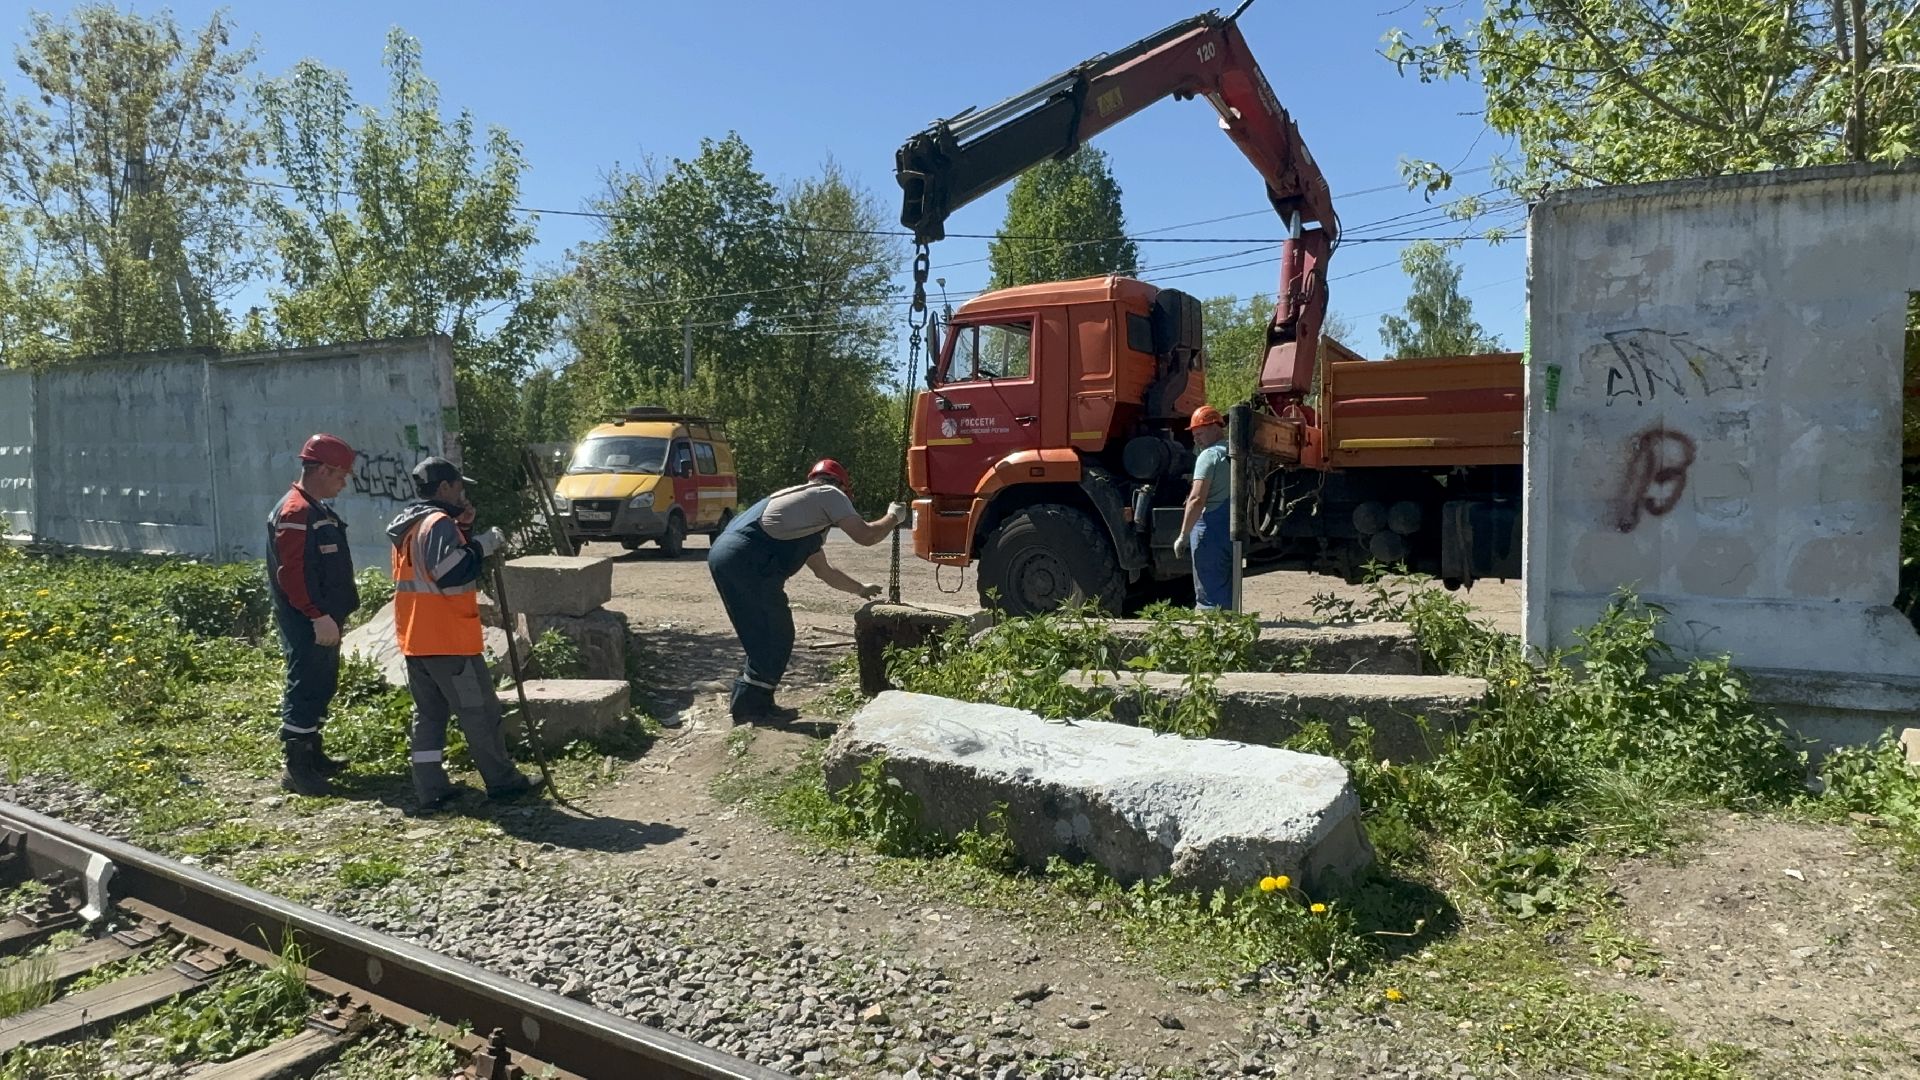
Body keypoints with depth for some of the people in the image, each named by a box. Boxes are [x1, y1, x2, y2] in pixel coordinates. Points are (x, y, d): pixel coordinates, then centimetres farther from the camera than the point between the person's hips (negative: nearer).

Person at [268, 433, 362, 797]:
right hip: (308, 625, -10)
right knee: (305, 690, -6)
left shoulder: (318, 510, 15)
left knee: (321, 687, 17)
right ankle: (296, 769, 0)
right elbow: (291, 574, -23)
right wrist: (318, 616, -24)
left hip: (323, 620, 10)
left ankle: (313, 755, 28)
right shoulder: (295, 512, -17)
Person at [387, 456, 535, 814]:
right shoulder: (439, 523, -16)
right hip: (447, 640, -9)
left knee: (429, 713, 11)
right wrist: (485, 543, -17)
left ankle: (431, 788, 11)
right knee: (480, 711, 2)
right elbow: (453, 576, -26)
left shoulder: (410, 525, 15)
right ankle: (502, 781, 12)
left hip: (415, 639, 9)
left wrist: (463, 529, 9)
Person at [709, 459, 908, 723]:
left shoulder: (802, 506, 34)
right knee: (777, 637, 3)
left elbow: (823, 570, 41)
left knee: (762, 637, 19)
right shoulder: (828, 494, 8)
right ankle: (753, 706, 8)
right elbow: (865, 536, 0)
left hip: (723, 554, 9)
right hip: (747, 560, -9)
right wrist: (893, 517, 18)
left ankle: (751, 704, 24)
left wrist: (861, 589, 48)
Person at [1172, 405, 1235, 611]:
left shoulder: (1209, 455, -9)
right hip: (1234, 530, 8)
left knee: (1209, 596, -7)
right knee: (1228, 594, 14)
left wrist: (1183, 536, -14)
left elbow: (1197, 499, -18)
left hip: (1210, 528, -8)